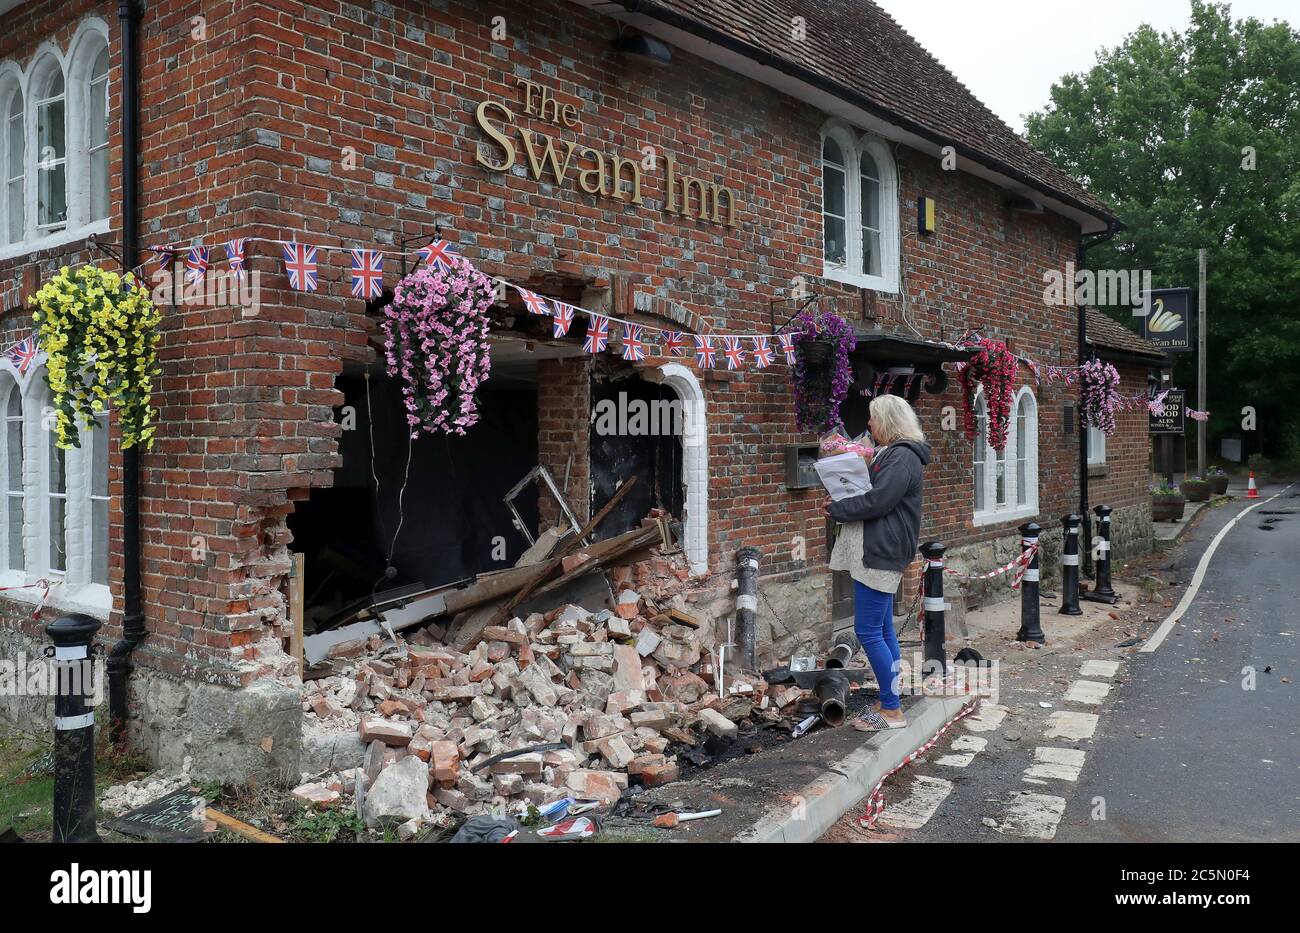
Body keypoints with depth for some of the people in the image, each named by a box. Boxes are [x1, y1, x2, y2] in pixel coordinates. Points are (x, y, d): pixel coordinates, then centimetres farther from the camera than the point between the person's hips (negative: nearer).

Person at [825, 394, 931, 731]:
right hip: (877, 553, 11)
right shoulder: (890, 454, 18)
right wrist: (842, 500, 5)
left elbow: (876, 501, -22)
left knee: (868, 631, -7)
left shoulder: (902, 457, -15)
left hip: (881, 554, -11)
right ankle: (889, 703, 21)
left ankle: (892, 710, 1)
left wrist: (836, 509, -10)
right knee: (883, 630, 13)